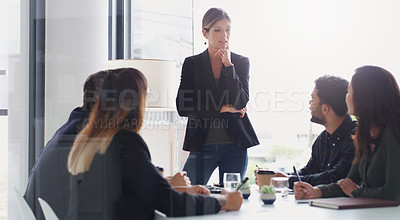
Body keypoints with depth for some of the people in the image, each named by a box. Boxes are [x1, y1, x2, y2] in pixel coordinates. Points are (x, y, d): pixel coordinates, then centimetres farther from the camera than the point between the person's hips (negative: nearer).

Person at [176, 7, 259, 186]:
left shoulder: (241, 62, 6)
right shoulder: (192, 64, 4)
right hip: (202, 145, 0)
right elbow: (182, 107, -5)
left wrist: (228, 65, -10)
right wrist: (222, 108, -8)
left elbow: (240, 103, -7)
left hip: (235, 146, 1)